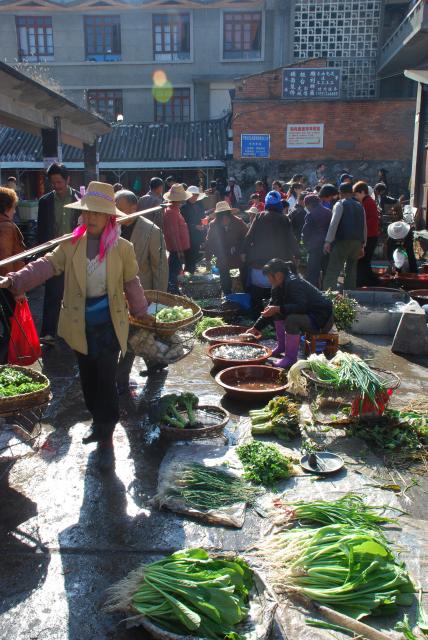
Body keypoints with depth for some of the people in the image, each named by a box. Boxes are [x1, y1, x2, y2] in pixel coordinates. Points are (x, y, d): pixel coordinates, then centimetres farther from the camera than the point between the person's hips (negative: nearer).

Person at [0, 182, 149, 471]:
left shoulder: (122, 247, -6)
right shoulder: (72, 244, 0)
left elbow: (132, 283, 2)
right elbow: (46, 265, -11)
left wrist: (142, 314, 6)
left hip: (109, 324, -3)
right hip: (81, 325, 4)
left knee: (106, 380, -3)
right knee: (88, 378, 16)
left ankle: (106, 439, 10)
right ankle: (99, 421, 38)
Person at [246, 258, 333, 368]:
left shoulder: (293, 283, -24)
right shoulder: (279, 287, 5)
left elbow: (301, 306, -34)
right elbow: (271, 308, 9)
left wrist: (278, 309, -36)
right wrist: (255, 328, 7)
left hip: (322, 319, -10)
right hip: (307, 313, 10)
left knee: (292, 319, -33)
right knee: (277, 313, 8)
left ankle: (290, 358, -19)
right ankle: (282, 346, 15)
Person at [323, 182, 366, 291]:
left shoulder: (340, 204, -2)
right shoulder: (360, 206, 17)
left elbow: (334, 223, -13)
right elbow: (364, 227, 17)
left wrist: (328, 241, -16)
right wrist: (362, 245, 21)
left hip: (342, 241, -6)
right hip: (357, 242, 6)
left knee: (333, 271, -9)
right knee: (351, 271, 15)